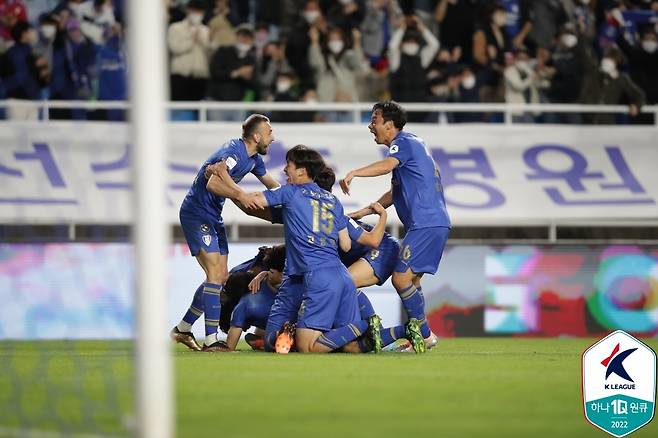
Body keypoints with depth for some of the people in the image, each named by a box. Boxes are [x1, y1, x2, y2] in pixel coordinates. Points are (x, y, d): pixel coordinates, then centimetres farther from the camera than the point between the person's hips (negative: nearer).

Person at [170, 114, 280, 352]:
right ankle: (211, 341, -16)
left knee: (220, 277, 11)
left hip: (213, 216, 10)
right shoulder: (234, 152, -23)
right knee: (216, 273, -16)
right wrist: (241, 196, -52)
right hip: (196, 214, -10)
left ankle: (182, 329, 20)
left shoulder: (253, 158, 8)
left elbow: (270, 183, 25)